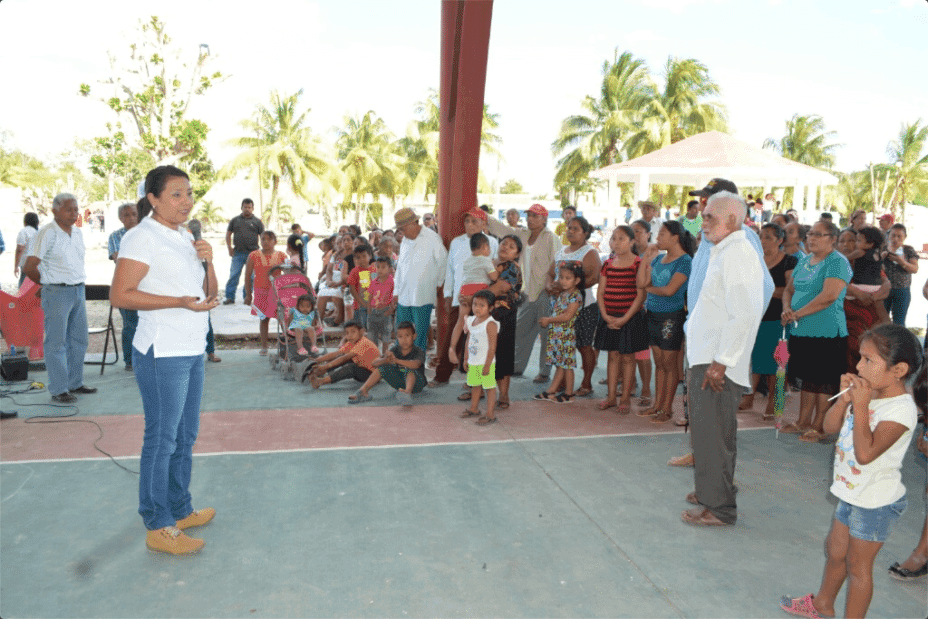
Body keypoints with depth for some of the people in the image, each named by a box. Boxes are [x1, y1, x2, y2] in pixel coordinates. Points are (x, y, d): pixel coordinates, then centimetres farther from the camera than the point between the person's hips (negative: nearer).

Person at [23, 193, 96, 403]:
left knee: (79, 339, 12)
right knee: (56, 342, -2)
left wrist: (79, 285, 12)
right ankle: (58, 390, 3)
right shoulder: (47, 233, -11)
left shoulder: (78, 233, 12)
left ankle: (75, 383, 23)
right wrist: (47, 283, 1)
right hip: (57, 293, -7)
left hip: (79, 290, 7)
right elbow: (29, 267, -13)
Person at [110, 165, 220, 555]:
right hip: (162, 353, -8)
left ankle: (180, 510, 30)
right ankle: (158, 527, 11)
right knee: (162, 439, -1)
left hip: (192, 350, 9)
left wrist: (208, 261, -3)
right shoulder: (143, 237, -11)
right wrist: (182, 301, -22)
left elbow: (210, 293, 16)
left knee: (185, 436, 16)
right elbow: (120, 295, -19)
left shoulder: (186, 237, 14)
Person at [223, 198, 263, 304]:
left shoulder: (257, 222, 6)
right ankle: (230, 297, 4)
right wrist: (230, 248, 3)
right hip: (237, 253, 1)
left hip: (252, 253, -1)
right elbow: (228, 234, 14)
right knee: (233, 275, -2)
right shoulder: (235, 220, 10)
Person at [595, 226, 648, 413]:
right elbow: (601, 292, 8)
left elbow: (641, 294, -12)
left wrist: (625, 318, -16)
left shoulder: (638, 264, -8)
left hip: (630, 317, -4)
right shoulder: (608, 264, 8)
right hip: (609, 318, 4)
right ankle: (611, 396, 19)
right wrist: (605, 315, -6)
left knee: (627, 357, 3)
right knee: (613, 356, 11)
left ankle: (626, 398, 14)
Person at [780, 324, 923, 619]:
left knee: (858, 565, 6)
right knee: (835, 551, 24)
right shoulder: (868, 393, -1)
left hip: (876, 503, -8)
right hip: (852, 494, 8)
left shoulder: (901, 409, -25)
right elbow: (830, 426, 3)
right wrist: (845, 399, -12)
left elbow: (866, 453, -32)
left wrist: (860, 406, -30)